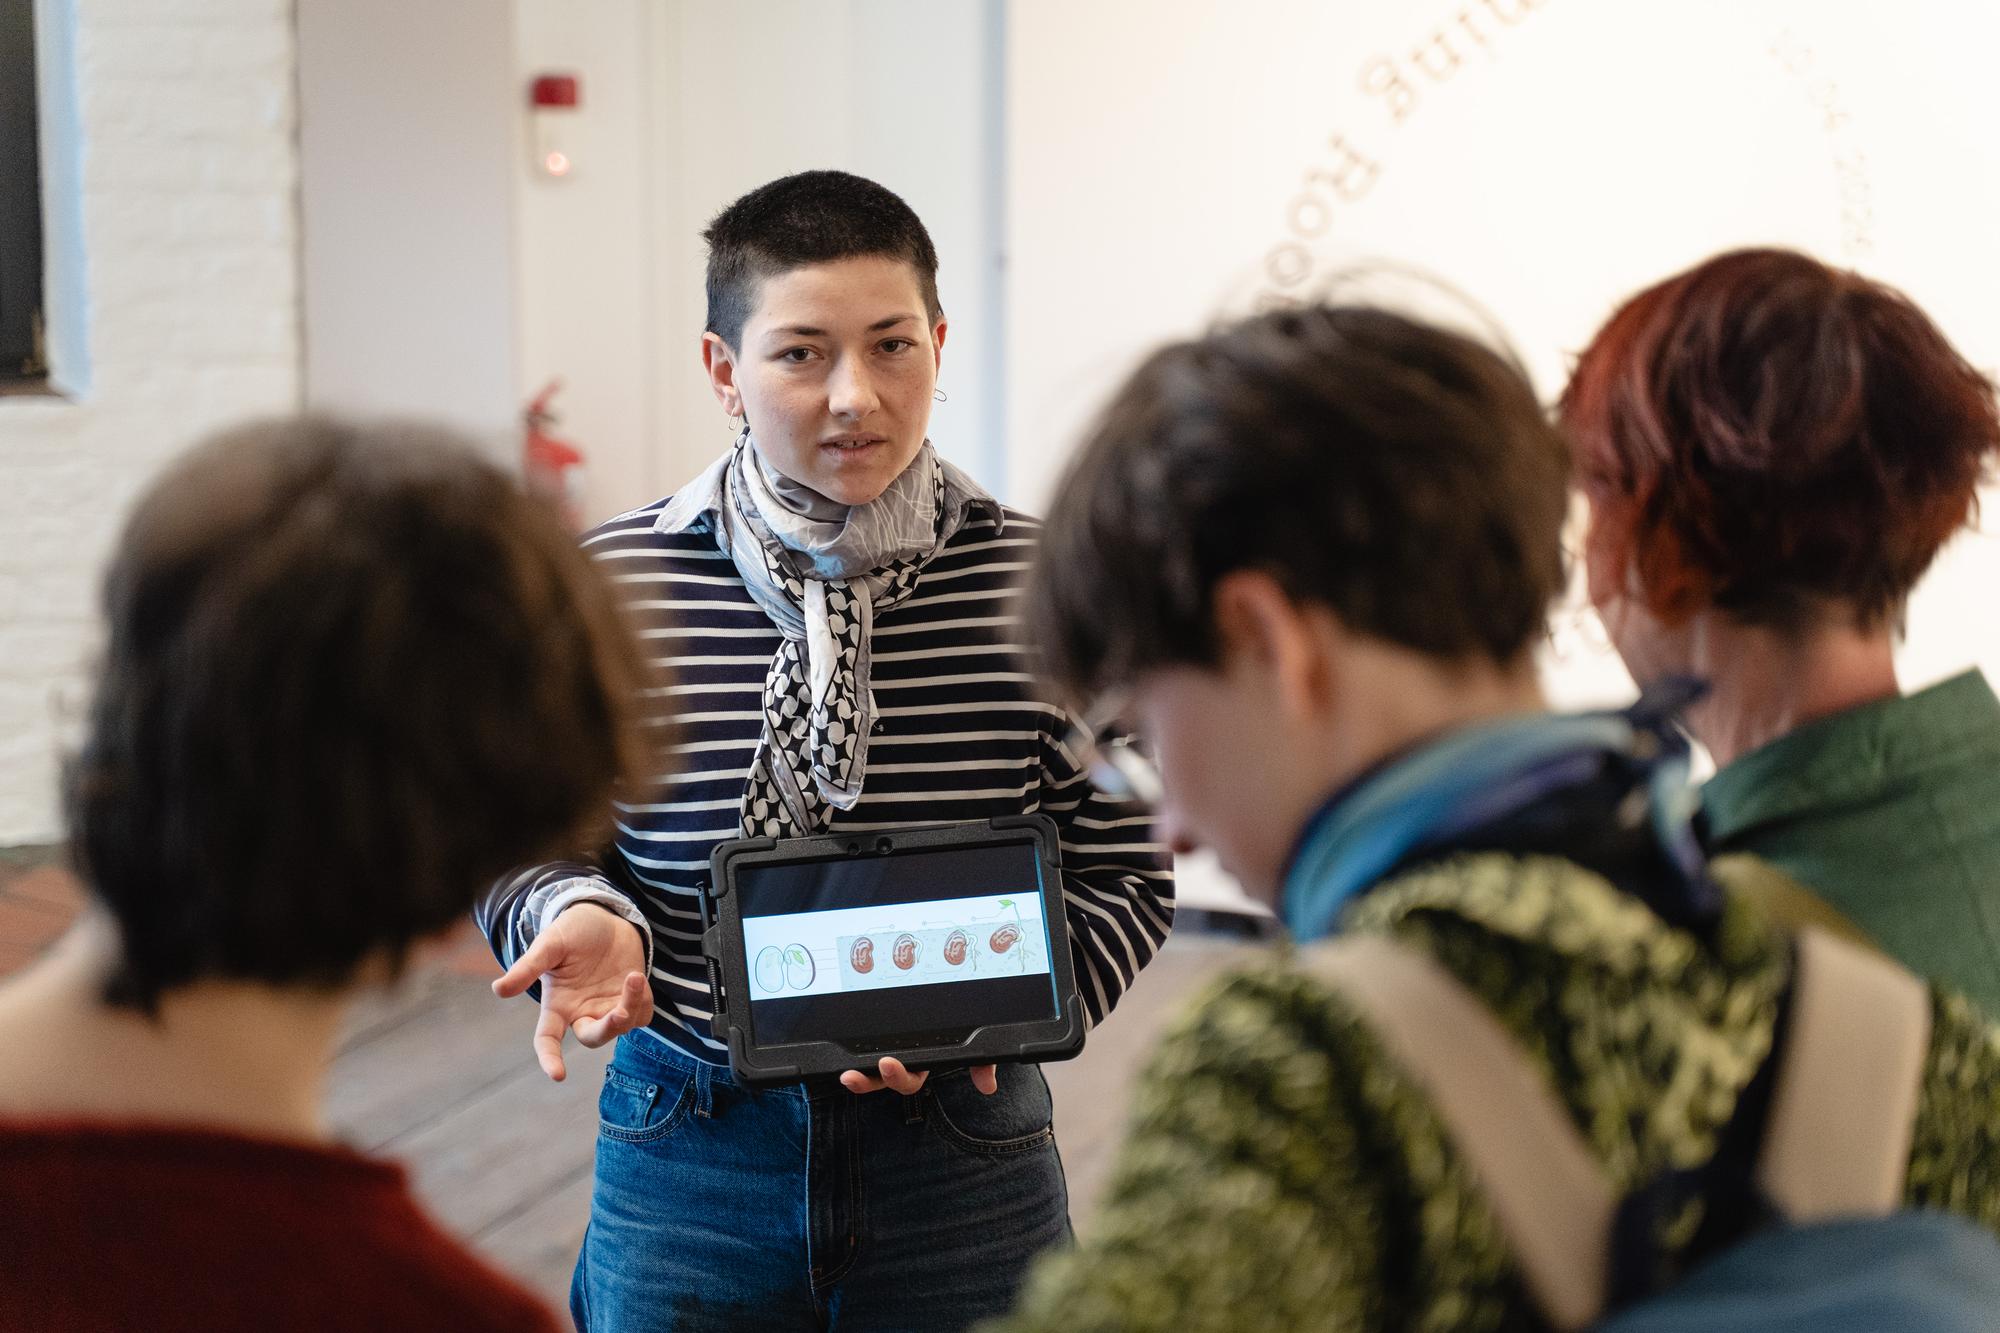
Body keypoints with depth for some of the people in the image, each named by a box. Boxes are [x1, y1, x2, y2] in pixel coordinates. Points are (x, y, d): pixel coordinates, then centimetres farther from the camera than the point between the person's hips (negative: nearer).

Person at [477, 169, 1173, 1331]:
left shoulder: (1040, 586, -8)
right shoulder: (606, 589, -7)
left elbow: (1123, 874, -2)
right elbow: (534, 837, 4)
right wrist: (581, 915, -17)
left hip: (962, 1152, 0)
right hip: (688, 1158, 0)